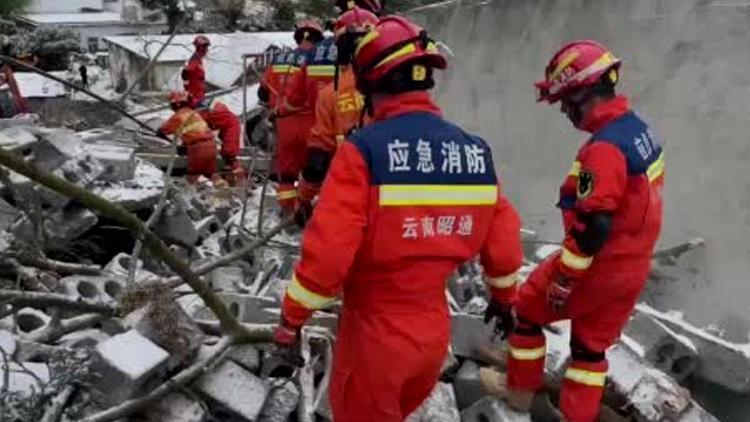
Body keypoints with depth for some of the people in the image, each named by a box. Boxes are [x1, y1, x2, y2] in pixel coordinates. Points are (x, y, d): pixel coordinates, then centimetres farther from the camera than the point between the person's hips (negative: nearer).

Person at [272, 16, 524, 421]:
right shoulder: (475, 151, -6)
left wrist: (291, 318, -8)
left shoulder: (364, 150, -23)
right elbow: (503, 245, 2)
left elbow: (327, 253, -24)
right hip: (435, 331, 5)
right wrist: (503, 298, 21)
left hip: (373, 335, -4)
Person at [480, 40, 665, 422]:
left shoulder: (604, 148, -26)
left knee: (526, 308, 14)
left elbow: (591, 226, -28)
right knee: (591, 344, 19)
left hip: (597, 267, -8)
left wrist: (562, 282, -19)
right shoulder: (639, 129, 4)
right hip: (632, 268, 8)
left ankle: (520, 390, 30)